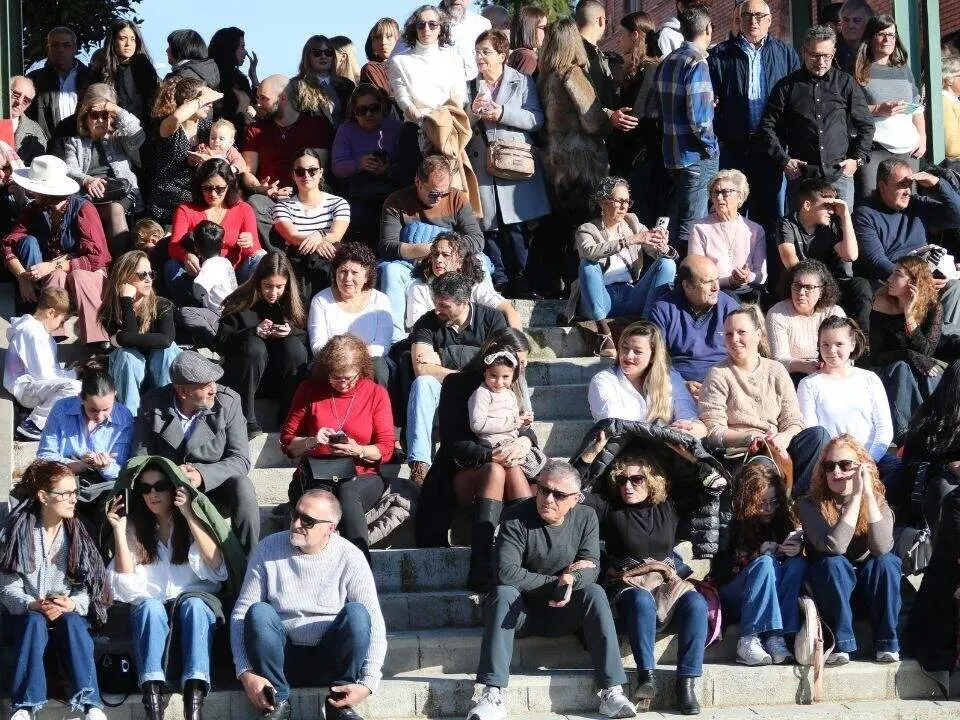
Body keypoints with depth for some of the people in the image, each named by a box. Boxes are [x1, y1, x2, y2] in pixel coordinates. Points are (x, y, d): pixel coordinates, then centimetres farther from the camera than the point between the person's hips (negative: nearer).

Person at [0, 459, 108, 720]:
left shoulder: (79, 534, 3)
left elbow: (90, 586, -4)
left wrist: (72, 604, -25)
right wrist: (33, 605, -26)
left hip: (70, 613, 1)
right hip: (26, 613, -1)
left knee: (72, 622, -32)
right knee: (35, 623, -34)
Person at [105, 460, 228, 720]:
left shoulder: (196, 521, 9)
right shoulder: (135, 527, 12)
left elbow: (216, 566, -9)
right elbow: (127, 584, -1)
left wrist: (188, 515, -13)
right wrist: (119, 531, -7)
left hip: (195, 604, -1)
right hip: (149, 613, 1)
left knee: (193, 605, -35)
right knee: (149, 606, -34)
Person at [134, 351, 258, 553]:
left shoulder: (228, 402, -8)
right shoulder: (152, 405, -6)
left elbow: (240, 460, -11)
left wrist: (203, 475, -29)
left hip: (212, 489, 0)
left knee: (241, 486, -32)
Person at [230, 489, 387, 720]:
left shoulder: (350, 558, -8)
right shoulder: (268, 549, -5)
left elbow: (373, 623, -11)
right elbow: (241, 613, -5)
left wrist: (367, 684, -24)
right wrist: (246, 673, -19)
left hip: (331, 661, 0)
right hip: (283, 658, 1)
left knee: (356, 613, -27)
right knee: (258, 612, -27)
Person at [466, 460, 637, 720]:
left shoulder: (586, 518, -3)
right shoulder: (516, 518, -13)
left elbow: (591, 568, -12)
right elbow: (507, 573, -24)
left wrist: (571, 581, -35)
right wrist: (558, 580, -21)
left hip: (565, 611, 2)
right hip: (524, 609, -2)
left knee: (594, 593, -25)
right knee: (502, 594, -32)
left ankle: (612, 691, -31)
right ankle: (493, 695, -39)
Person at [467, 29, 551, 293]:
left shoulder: (523, 82, 5)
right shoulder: (470, 87, 15)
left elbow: (537, 119, -5)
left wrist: (502, 113, -13)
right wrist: (474, 113, -8)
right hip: (482, 167, 3)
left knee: (515, 224, -5)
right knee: (489, 224, 1)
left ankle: (520, 278, 4)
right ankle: (498, 279, 8)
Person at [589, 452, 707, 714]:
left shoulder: (669, 507, 15)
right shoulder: (609, 507, 9)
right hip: (628, 586, -2)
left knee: (695, 603, -31)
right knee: (641, 601, -39)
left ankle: (686, 682, -32)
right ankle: (646, 677, -41)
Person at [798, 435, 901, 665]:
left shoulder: (877, 501, -8)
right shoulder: (810, 505, -14)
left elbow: (882, 547, -27)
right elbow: (834, 547, -31)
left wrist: (868, 494, -30)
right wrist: (856, 496, -31)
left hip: (869, 586, 2)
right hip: (828, 586, -2)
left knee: (887, 562, -28)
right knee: (834, 563, -33)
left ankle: (887, 643, -18)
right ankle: (840, 644, -26)